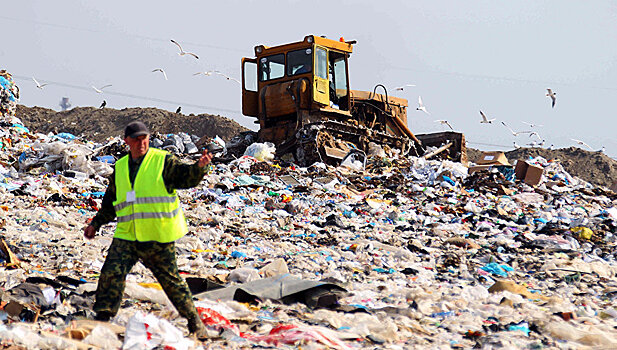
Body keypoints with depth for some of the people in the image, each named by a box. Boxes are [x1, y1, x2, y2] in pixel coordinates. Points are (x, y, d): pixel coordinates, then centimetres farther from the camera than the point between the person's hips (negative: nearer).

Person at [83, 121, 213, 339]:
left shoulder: (163, 161, 0)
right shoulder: (120, 168, 13)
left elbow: (187, 177, -13)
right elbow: (110, 202, 24)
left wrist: (200, 167, -33)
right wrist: (96, 224, 22)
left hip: (158, 237, -3)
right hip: (127, 236, 4)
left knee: (170, 278, 4)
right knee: (111, 273, -9)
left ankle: (194, 322, 17)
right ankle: (102, 317, 4)